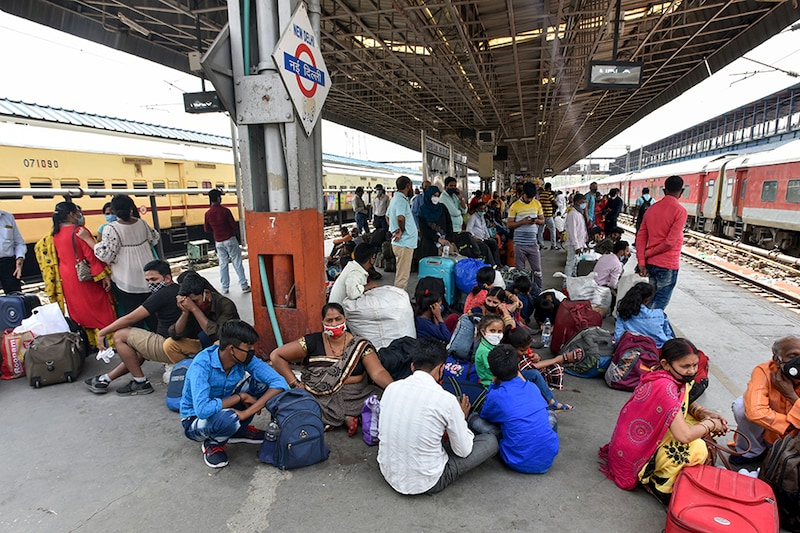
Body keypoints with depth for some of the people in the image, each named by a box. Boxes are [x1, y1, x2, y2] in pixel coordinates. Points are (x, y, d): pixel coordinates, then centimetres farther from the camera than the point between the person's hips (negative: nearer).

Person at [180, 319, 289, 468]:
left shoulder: (246, 359, -18)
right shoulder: (201, 365, -32)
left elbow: (279, 383, -23)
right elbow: (202, 410, -42)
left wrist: (246, 413, -32)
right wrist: (240, 397, -29)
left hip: (224, 408, 5)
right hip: (195, 421, -5)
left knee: (260, 381, -15)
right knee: (229, 419, -39)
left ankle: (240, 430, 6)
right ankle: (213, 443, -2)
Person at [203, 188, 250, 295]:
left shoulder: (207, 214, 0)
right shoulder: (225, 211, -12)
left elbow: (207, 229, 7)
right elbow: (233, 225, -8)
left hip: (218, 242, 4)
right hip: (230, 239, -4)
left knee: (223, 264, 11)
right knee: (237, 263, 1)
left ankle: (225, 287, 13)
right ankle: (244, 285, 3)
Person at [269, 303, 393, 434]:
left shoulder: (360, 345, 1)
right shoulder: (313, 342, -1)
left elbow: (378, 372, -9)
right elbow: (276, 355, 2)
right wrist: (294, 383, -6)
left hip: (354, 395, 0)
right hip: (319, 396, 1)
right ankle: (347, 418, -14)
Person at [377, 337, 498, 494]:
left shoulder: (391, 388, -7)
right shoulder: (446, 400, -21)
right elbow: (463, 451, -8)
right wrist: (462, 419, 10)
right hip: (426, 483, -6)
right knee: (491, 441, 5)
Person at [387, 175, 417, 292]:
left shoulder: (395, 198, 13)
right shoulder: (401, 200, -18)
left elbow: (388, 216, 25)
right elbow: (400, 218, -35)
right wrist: (402, 230, -17)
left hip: (400, 243, 10)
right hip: (405, 243, -10)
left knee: (401, 274, 20)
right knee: (402, 277, -5)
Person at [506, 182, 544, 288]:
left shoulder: (537, 204, 7)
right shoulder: (515, 206, -4)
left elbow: (542, 220, 14)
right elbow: (509, 224, -4)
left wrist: (537, 221, -9)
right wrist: (522, 222, -19)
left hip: (533, 243, 3)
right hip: (519, 243, -3)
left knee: (537, 270, 6)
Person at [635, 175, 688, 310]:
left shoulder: (652, 208, 6)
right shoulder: (680, 211, -12)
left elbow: (641, 236, 2)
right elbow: (670, 242, -18)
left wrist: (641, 261, -1)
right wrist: (648, 253, -6)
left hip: (650, 263, 6)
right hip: (668, 265, -6)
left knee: (650, 300, 17)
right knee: (660, 304, 1)